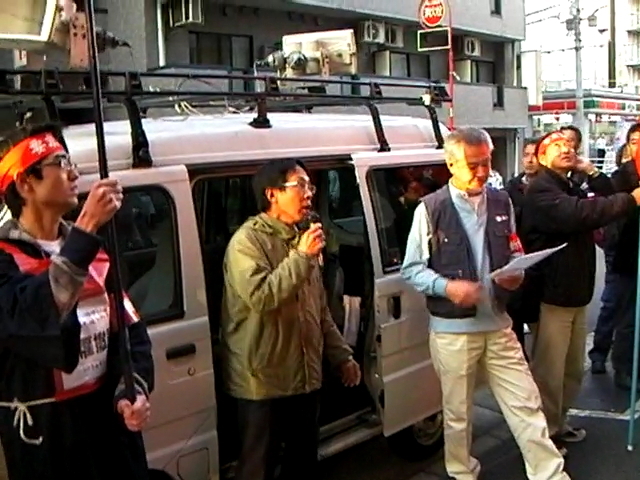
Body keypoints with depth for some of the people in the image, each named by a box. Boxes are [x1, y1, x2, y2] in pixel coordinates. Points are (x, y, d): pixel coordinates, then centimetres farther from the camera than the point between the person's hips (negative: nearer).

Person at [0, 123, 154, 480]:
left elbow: (130, 329, 6)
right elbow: (33, 316, -32)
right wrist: (86, 230, -34)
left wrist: (133, 391, -9)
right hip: (44, 430, -5)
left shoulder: (93, 249, 7)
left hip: (111, 418, 5)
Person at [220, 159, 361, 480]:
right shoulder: (248, 241, -14)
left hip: (305, 376, 8)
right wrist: (302, 257, -26)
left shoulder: (302, 239, 12)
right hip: (263, 381, -7)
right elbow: (259, 297, -30)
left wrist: (341, 355, 15)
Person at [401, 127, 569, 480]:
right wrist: (447, 286, -22)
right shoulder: (430, 209, -8)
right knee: (458, 412, 13)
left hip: (498, 325, 3)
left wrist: (516, 274, -7)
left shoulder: (501, 203, 5)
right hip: (452, 330, -3)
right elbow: (411, 269, -5)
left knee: (526, 404, 5)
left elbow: (514, 252, 15)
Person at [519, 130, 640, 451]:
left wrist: (592, 173, 1)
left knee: (573, 369, 18)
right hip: (553, 296, -9)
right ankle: (544, 432, 14)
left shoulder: (572, 189, 19)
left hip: (576, 294, 9)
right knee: (549, 371, -1)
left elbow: (608, 205, 9)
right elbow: (578, 214, -32)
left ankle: (558, 424, 34)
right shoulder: (541, 190, -15)